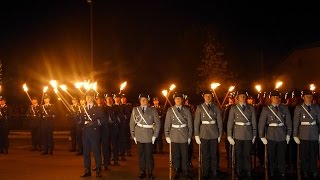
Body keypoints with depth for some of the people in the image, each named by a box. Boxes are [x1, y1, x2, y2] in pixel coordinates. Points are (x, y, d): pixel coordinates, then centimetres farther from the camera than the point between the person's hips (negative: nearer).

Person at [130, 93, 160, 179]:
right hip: (139, 136, 2)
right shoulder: (135, 110, 5)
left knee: (149, 155, 2)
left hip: (149, 137, -2)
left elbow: (158, 123, 1)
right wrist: (133, 135, 2)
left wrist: (155, 135, -4)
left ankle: (150, 173, 14)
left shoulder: (153, 110, 0)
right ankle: (142, 172, 18)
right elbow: (132, 123, 8)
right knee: (141, 155, 8)